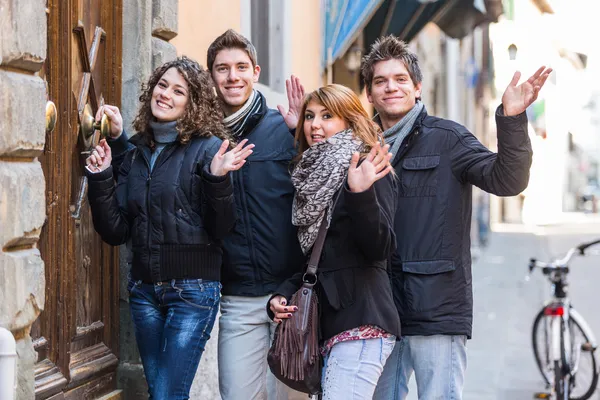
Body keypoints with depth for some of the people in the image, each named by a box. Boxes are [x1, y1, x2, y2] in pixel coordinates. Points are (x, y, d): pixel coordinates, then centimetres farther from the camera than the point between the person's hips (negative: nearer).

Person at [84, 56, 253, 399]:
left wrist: (218, 179, -25)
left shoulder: (208, 149, -7)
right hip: (144, 288, 5)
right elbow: (116, 232, 5)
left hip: (193, 289, -5)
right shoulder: (133, 152, 8)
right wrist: (101, 178, -5)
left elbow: (221, 230, -10)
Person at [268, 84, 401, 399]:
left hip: (362, 322, -8)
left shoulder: (367, 172, -4)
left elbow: (381, 248, -16)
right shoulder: (312, 176, 18)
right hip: (329, 323, 8)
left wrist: (360, 195, -30)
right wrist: (283, 294, 8)